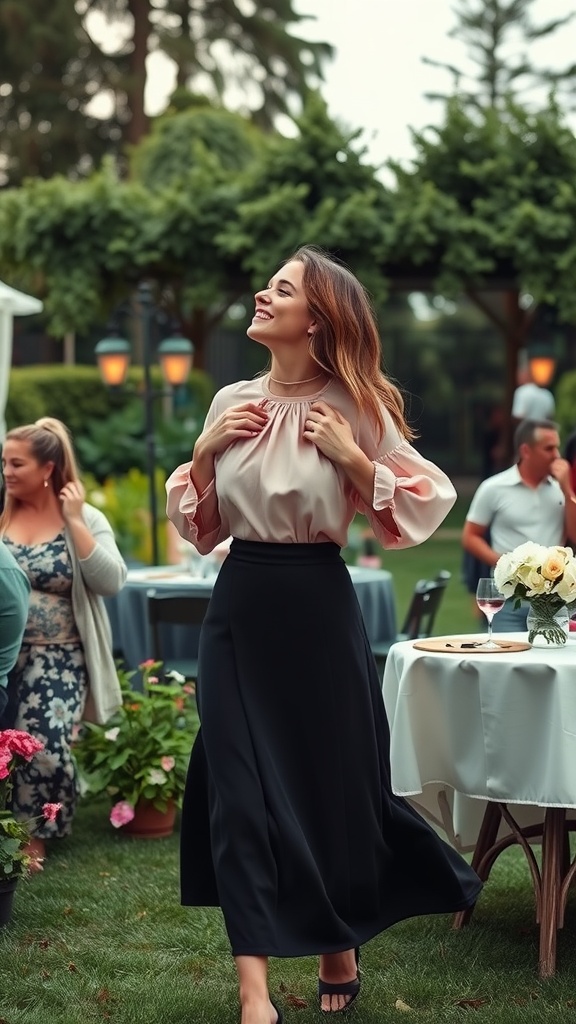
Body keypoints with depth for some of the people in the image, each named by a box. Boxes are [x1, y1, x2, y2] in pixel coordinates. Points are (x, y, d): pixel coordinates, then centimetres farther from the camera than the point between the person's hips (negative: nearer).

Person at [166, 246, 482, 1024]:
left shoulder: (353, 408, -6)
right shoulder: (231, 403, 5)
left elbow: (430, 499, -6)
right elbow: (199, 525, 11)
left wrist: (353, 459, -16)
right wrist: (203, 453, -4)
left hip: (318, 606, -3)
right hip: (238, 607, 3)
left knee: (334, 779, 8)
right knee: (241, 789, -3)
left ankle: (339, 949, 32)